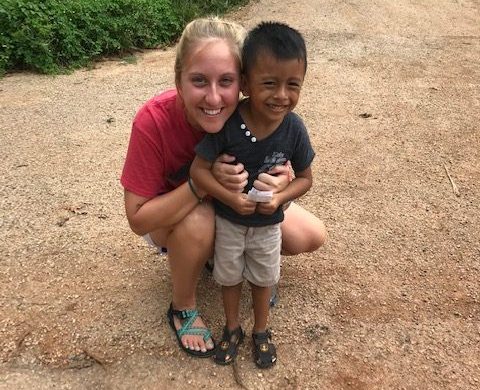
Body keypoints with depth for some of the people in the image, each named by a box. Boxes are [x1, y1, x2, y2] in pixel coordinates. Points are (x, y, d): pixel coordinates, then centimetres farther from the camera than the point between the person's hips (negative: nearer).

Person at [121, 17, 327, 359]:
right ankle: (183, 308, -5)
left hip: (235, 205, 4)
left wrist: (276, 185, -36)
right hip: (170, 216, -3)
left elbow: (282, 174, -11)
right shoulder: (153, 122, -35)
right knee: (199, 222, -37)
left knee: (311, 237, -7)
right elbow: (138, 219, -30)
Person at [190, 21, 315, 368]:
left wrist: (279, 198, -25)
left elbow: (305, 178, -9)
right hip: (228, 219, -1)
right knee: (230, 276, 21)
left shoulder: (294, 130, -22)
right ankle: (233, 329, 48)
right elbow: (199, 169, -21)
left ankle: (261, 331, 48)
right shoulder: (227, 123, -28)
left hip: (268, 223, 1)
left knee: (263, 278, 22)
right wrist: (230, 198, -31)